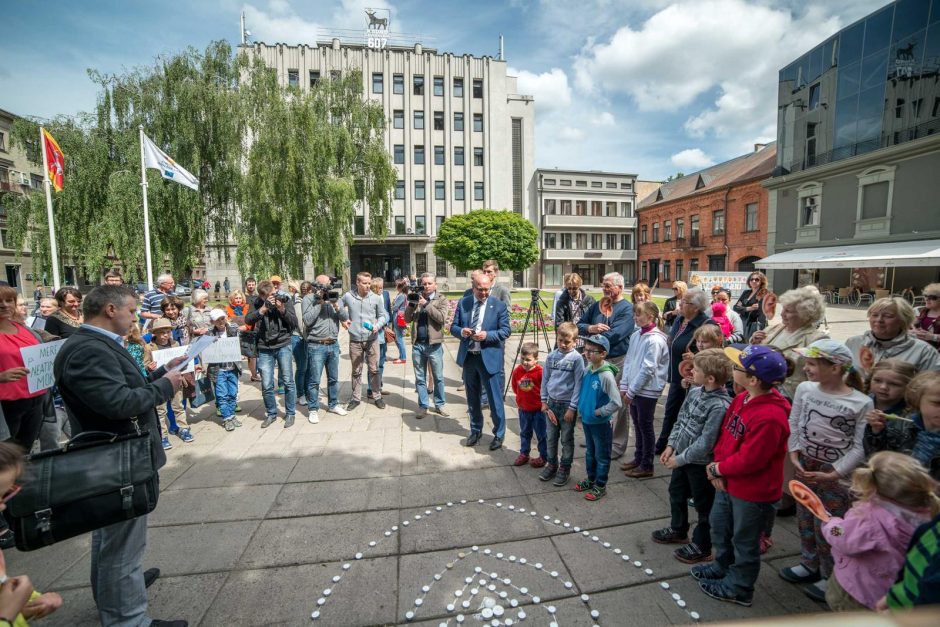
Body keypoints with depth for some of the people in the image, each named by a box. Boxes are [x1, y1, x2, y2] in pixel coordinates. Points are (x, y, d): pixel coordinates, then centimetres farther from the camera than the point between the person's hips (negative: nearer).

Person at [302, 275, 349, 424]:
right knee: (314, 380, 1)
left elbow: (344, 317, 4)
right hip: (316, 346, -5)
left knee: (333, 378, 15)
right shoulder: (308, 299, -4)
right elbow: (307, 320, -16)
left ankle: (333, 404, 30)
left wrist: (336, 306, -13)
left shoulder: (334, 297, 10)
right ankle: (313, 409, 13)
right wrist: (319, 303, -15)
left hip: (334, 345, 5)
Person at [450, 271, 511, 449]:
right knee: (473, 398, 17)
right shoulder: (462, 303, 4)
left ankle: (499, 434, 22)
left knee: (495, 399, 4)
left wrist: (487, 335, -22)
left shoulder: (499, 305, -4)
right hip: (468, 357, 4)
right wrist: (461, 331, -16)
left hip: (490, 358, -3)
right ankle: (475, 431, 36)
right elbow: (453, 327, 6)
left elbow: (505, 331, -6)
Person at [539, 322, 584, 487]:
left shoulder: (577, 358, -11)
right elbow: (545, 379, 8)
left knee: (566, 439, 9)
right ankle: (551, 464, 32)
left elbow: (578, 384, -11)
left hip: (567, 405, -4)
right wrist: (544, 401, 6)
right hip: (552, 403, 4)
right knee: (550, 437, 14)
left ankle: (565, 468, 25)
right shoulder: (551, 356, 1)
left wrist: (572, 408, -12)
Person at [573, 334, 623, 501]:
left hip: (601, 423, -7)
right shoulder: (588, 369, -4)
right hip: (586, 420, 7)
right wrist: (581, 409, 8)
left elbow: (616, 403, -24)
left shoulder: (606, 375, -26)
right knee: (590, 452, 23)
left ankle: (600, 486, 29)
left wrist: (598, 412, -17)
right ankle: (591, 479, 41)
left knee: (602, 456, 13)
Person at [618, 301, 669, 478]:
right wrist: (624, 386, 2)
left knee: (645, 426, 6)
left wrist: (631, 391, -16)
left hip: (647, 391, -7)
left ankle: (647, 466, 22)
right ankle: (638, 458, 34)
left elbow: (647, 369, -20)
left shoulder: (655, 340, -18)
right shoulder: (636, 335, 5)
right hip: (633, 390, 7)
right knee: (637, 425, 18)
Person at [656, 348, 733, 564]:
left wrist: (680, 458, -18)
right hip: (682, 456, 8)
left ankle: (701, 547, 36)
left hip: (701, 463, -8)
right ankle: (678, 530, 49)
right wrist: (671, 445, 2)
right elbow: (680, 420, 6)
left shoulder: (720, 406, -29)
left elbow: (705, 443, -26)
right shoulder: (695, 391, -5)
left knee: (704, 506, 15)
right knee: (676, 493, 26)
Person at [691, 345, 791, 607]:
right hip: (728, 481, 8)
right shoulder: (741, 398, -6)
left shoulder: (769, 417, -33)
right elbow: (725, 432, 3)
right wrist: (718, 464, -8)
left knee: (744, 539, 15)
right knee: (719, 525, 27)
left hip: (752, 491, -8)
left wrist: (718, 469, -14)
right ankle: (722, 567, 51)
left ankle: (739, 588, 39)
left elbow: (748, 460, -28)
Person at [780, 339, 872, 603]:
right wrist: (794, 455, -6)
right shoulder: (804, 389, -5)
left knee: (827, 527, 6)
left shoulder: (862, 403, -16)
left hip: (836, 473, -4)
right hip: (805, 466, 5)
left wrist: (834, 473, -18)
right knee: (805, 519, 19)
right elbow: (794, 425, 2)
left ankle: (830, 578, 29)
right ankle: (809, 564, 40)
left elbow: (859, 448, -12)